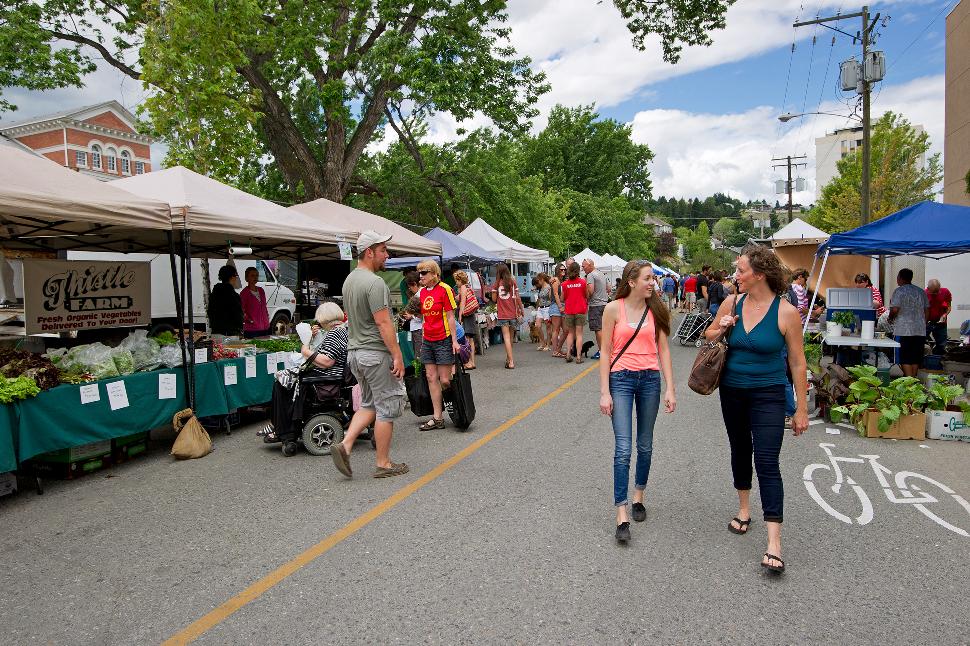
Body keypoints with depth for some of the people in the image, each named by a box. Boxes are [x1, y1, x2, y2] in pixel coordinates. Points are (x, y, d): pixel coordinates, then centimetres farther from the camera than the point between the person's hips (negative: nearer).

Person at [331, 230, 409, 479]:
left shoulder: (349, 280, 12)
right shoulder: (375, 283, -18)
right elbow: (383, 323, -23)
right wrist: (397, 356, -19)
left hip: (355, 352, 9)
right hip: (377, 354, -9)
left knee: (368, 405, 21)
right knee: (387, 408, 3)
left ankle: (345, 445, 8)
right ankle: (384, 464, 11)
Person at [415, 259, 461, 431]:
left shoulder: (444, 289, -9)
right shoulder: (422, 292, 10)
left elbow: (450, 317, -9)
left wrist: (454, 340, -12)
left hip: (443, 340, -6)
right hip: (427, 341, 6)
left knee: (444, 380, -4)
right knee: (431, 378, 4)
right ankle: (437, 418, 9)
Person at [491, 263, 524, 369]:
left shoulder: (496, 284, -4)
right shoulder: (513, 283, 0)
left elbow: (494, 299, -3)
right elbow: (517, 298, 0)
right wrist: (521, 310, 9)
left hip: (502, 314, -2)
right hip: (513, 313, 2)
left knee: (506, 337, -3)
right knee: (510, 337, 15)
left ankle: (511, 361, -10)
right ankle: (509, 358, 26)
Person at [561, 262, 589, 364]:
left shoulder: (565, 284, -2)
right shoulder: (583, 282, -5)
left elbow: (563, 298, 7)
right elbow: (587, 295, 4)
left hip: (569, 311, 2)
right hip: (580, 310, -2)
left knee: (570, 333, 14)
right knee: (579, 334, 1)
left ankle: (568, 354, 8)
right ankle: (578, 356, -2)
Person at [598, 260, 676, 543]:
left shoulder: (656, 310, 4)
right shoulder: (614, 309, -5)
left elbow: (663, 350, 6)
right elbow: (606, 352, -3)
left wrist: (670, 389, 1)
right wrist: (604, 392, -7)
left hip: (650, 379, 3)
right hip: (621, 379, -3)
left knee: (645, 445, 13)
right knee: (623, 448, -8)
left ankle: (638, 496, 33)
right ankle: (622, 515, -4)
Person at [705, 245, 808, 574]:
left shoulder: (786, 312, -13)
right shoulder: (732, 303, -2)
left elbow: (797, 363, -7)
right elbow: (708, 336, 14)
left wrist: (801, 408, -6)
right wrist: (721, 328, -10)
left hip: (768, 395, -4)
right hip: (732, 391, 5)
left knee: (767, 462, -11)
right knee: (740, 450, 19)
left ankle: (774, 543, -9)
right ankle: (744, 509, 40)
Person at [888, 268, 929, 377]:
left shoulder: (899, 291, -7)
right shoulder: (921, 292, 13)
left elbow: (894, 310, -15)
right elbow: (927, 310, 15)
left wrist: (890, 319, 4)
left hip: (903, 331, -6)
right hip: (920, 331, 6)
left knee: (905, 360, -3)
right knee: (915, 359, 11)